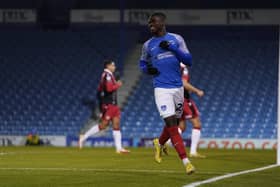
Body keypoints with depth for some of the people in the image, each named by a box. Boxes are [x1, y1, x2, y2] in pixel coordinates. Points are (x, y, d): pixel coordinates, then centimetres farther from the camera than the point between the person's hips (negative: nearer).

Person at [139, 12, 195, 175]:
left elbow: (188, 60, -1)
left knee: (174, 123, 12)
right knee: (171, 124, -14)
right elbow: (143, 62, 21)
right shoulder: (148, 45, 6)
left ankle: (160, 143, 44)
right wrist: (147, 69, -2)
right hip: (161, 89, -2)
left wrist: (172, 48, -14)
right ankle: (186, 161, -15)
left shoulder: (176, 39, 3)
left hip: (178, 87, 2)